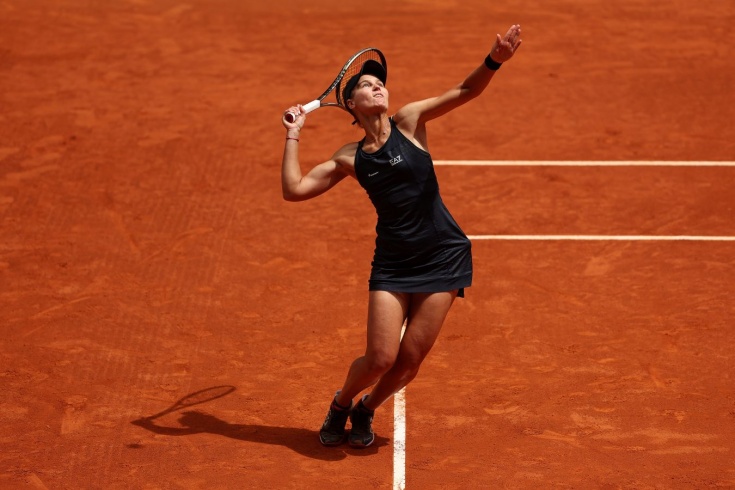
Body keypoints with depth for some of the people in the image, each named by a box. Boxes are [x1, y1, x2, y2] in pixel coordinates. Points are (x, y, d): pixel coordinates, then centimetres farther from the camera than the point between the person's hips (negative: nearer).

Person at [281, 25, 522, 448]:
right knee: (380, 358, -6)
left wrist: (494, 61, -30)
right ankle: (340, 405, 26)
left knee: (410, 361, 1)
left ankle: (365, 411, 30)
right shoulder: (350, 158, 5)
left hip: (443, 257, -1)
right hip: (393, 263, 1)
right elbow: (294, 189, 3)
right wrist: (293, 135, 5)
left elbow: (463, 92, -13)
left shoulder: (409, 121, -1)